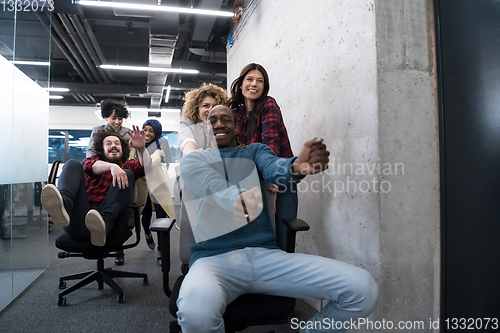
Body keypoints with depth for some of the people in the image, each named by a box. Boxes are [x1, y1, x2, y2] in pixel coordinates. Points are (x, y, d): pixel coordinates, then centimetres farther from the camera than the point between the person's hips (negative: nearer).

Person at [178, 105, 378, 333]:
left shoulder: (255, 150, 19)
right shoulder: (192, 159, 13)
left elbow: (272, 168, -6)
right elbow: (212, 185, -11)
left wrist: (296, 167, -32)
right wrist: (237, 197, -36)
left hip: (267, 254, 3)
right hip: (213, 257, -2)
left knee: (362, 288, -14)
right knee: (196, 312, -39)